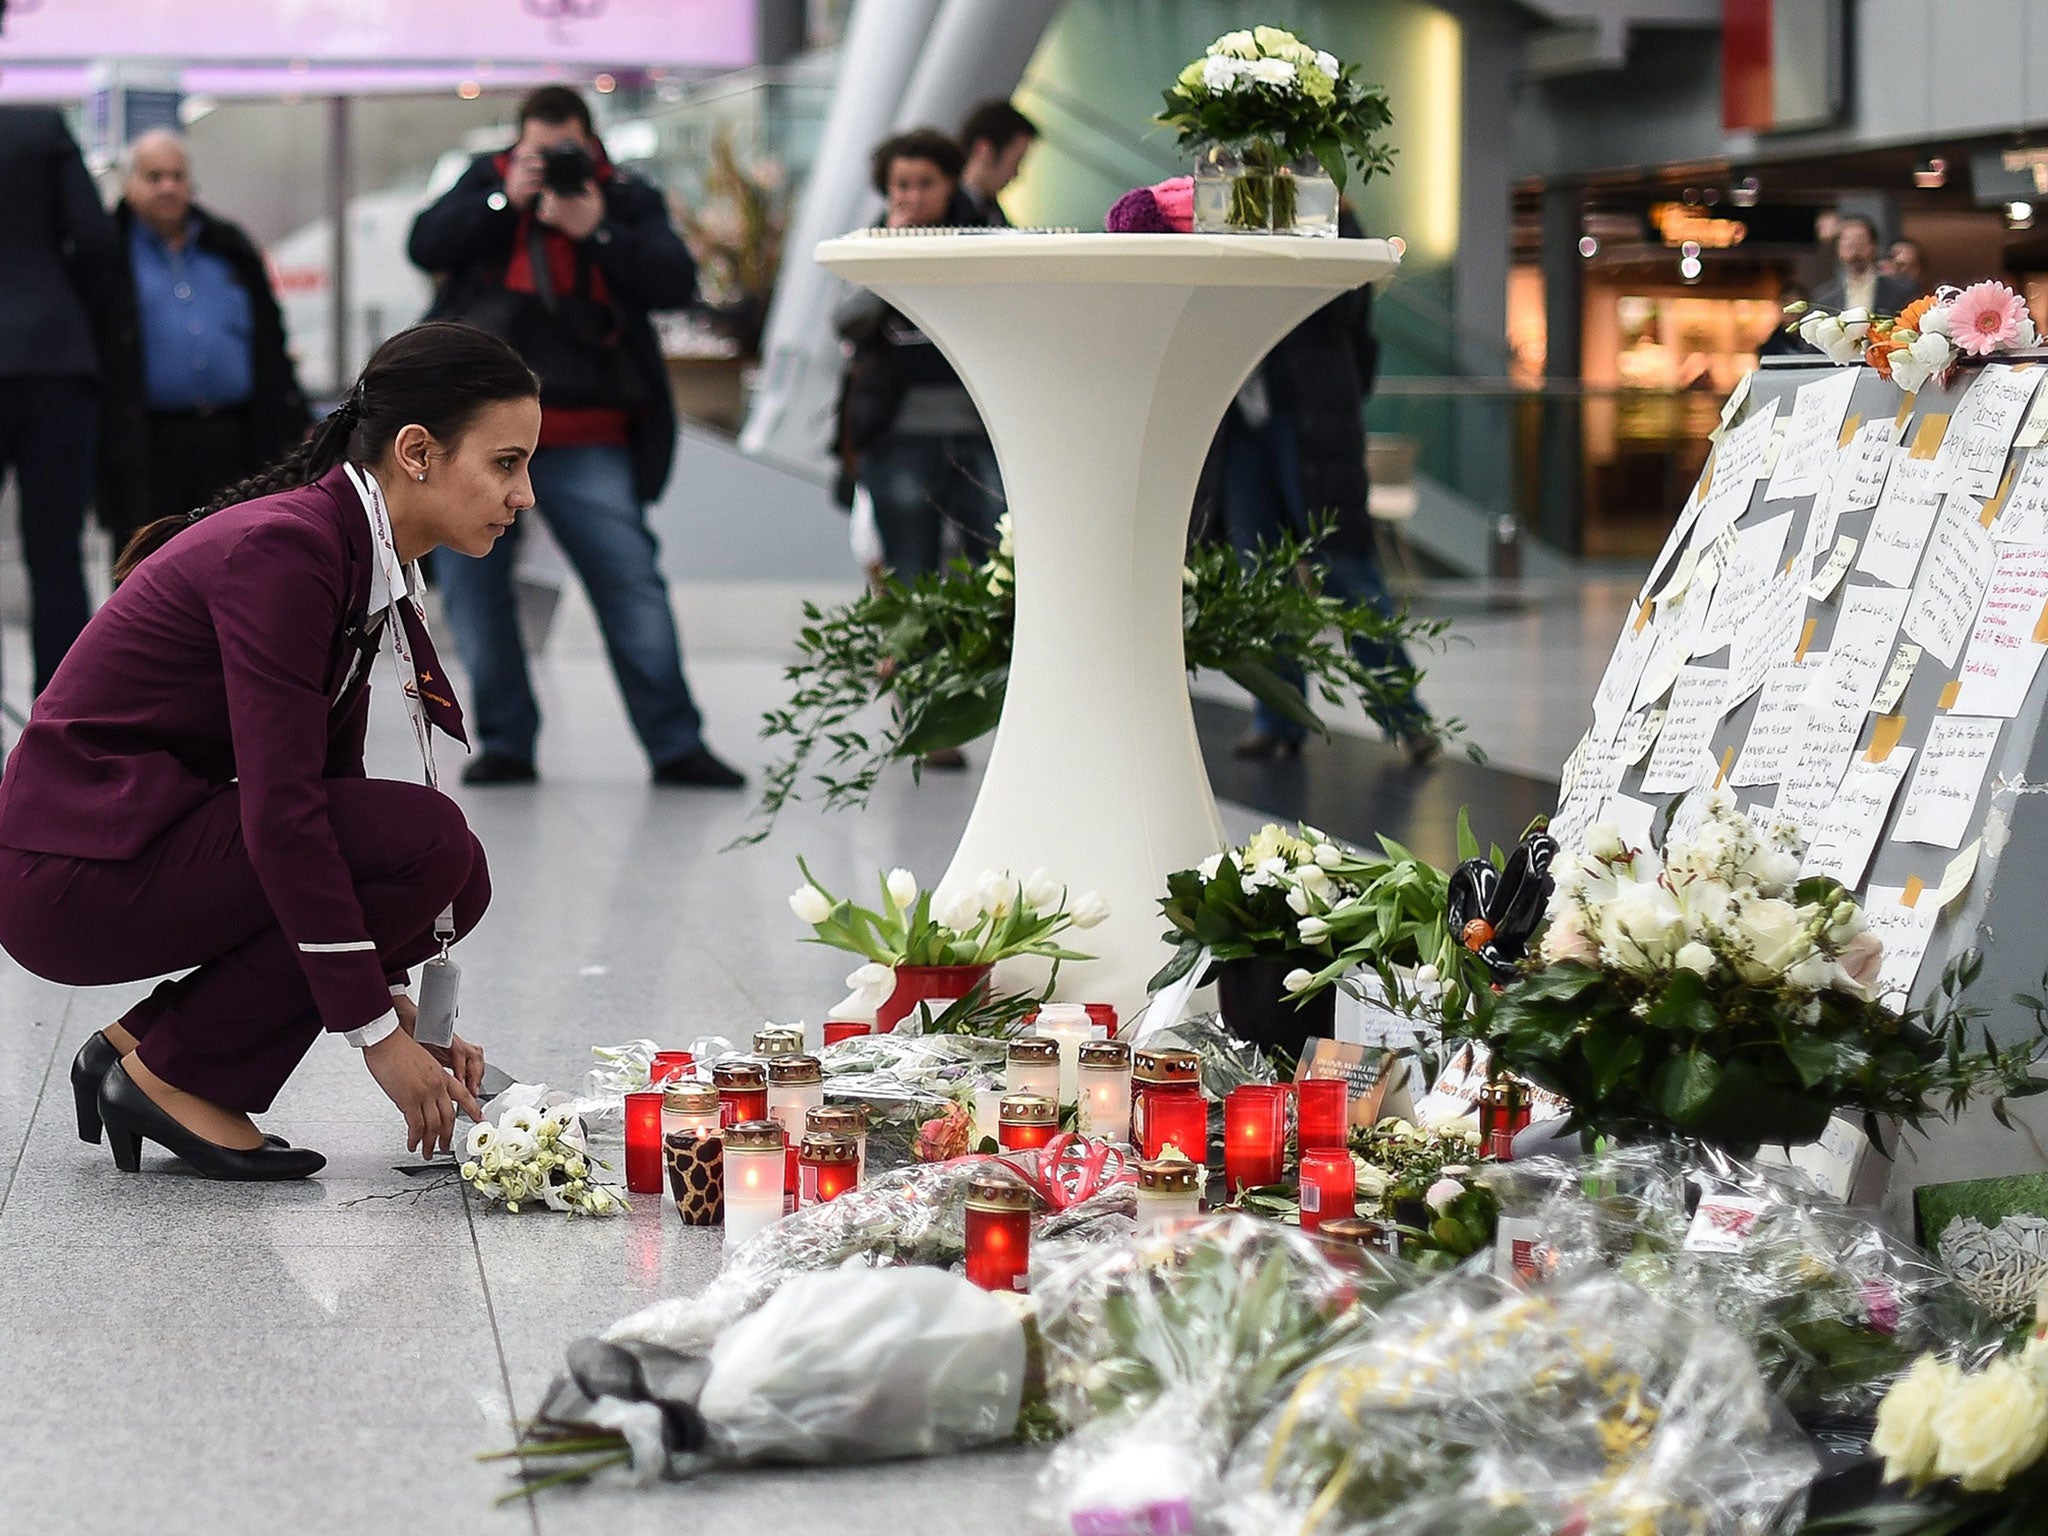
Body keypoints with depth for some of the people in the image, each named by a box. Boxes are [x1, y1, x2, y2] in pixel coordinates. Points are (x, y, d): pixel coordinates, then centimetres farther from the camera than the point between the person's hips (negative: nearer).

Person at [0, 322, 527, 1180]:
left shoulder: (359, 560, 8)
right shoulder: (283, 548, -21)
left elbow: (324, 786, 14)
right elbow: (280, 813, -25)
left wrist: (394, 1007, 9)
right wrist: (376, 1032, -21)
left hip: (142, 839, 9)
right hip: (78, 868, -9)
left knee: (451, 883, 4)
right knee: (428, 842, -19)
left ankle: (141, 1045, 8)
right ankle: (173, 1075, -6)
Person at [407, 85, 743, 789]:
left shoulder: (628, 200, 8)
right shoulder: (486, 181, 13)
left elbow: (676, 282, -5)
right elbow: (426, 247, 1)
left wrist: (597, 230, -15)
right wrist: (505, 200, -9)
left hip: (584, 439, -2)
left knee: (632, 583, -7)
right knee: (473, 588, 4)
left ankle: (676, 745, -2)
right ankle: (506, 743, 15)